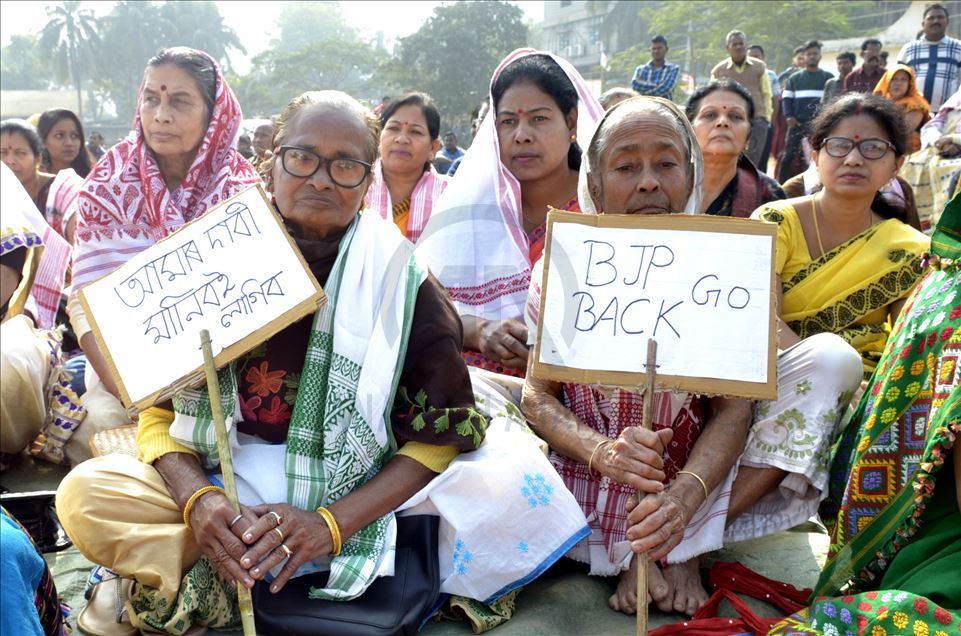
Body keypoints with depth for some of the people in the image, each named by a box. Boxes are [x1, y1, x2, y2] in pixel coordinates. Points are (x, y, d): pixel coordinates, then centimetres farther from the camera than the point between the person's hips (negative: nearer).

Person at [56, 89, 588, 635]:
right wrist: (200, 500, -21)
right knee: (84, 495, -21)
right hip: (221, 486, 2)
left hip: (356, 496, -1)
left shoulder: (402, 282, -5)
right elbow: (160, 411, 0)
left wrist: (329, 524, -20)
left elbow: (438, 435, -7)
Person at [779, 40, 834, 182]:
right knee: (789, 155, -3)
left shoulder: (829, 78, 11)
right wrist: (789, 116, -8)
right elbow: (786, 99, 9)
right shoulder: (794, 78, 13)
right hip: (798, 124, 0)